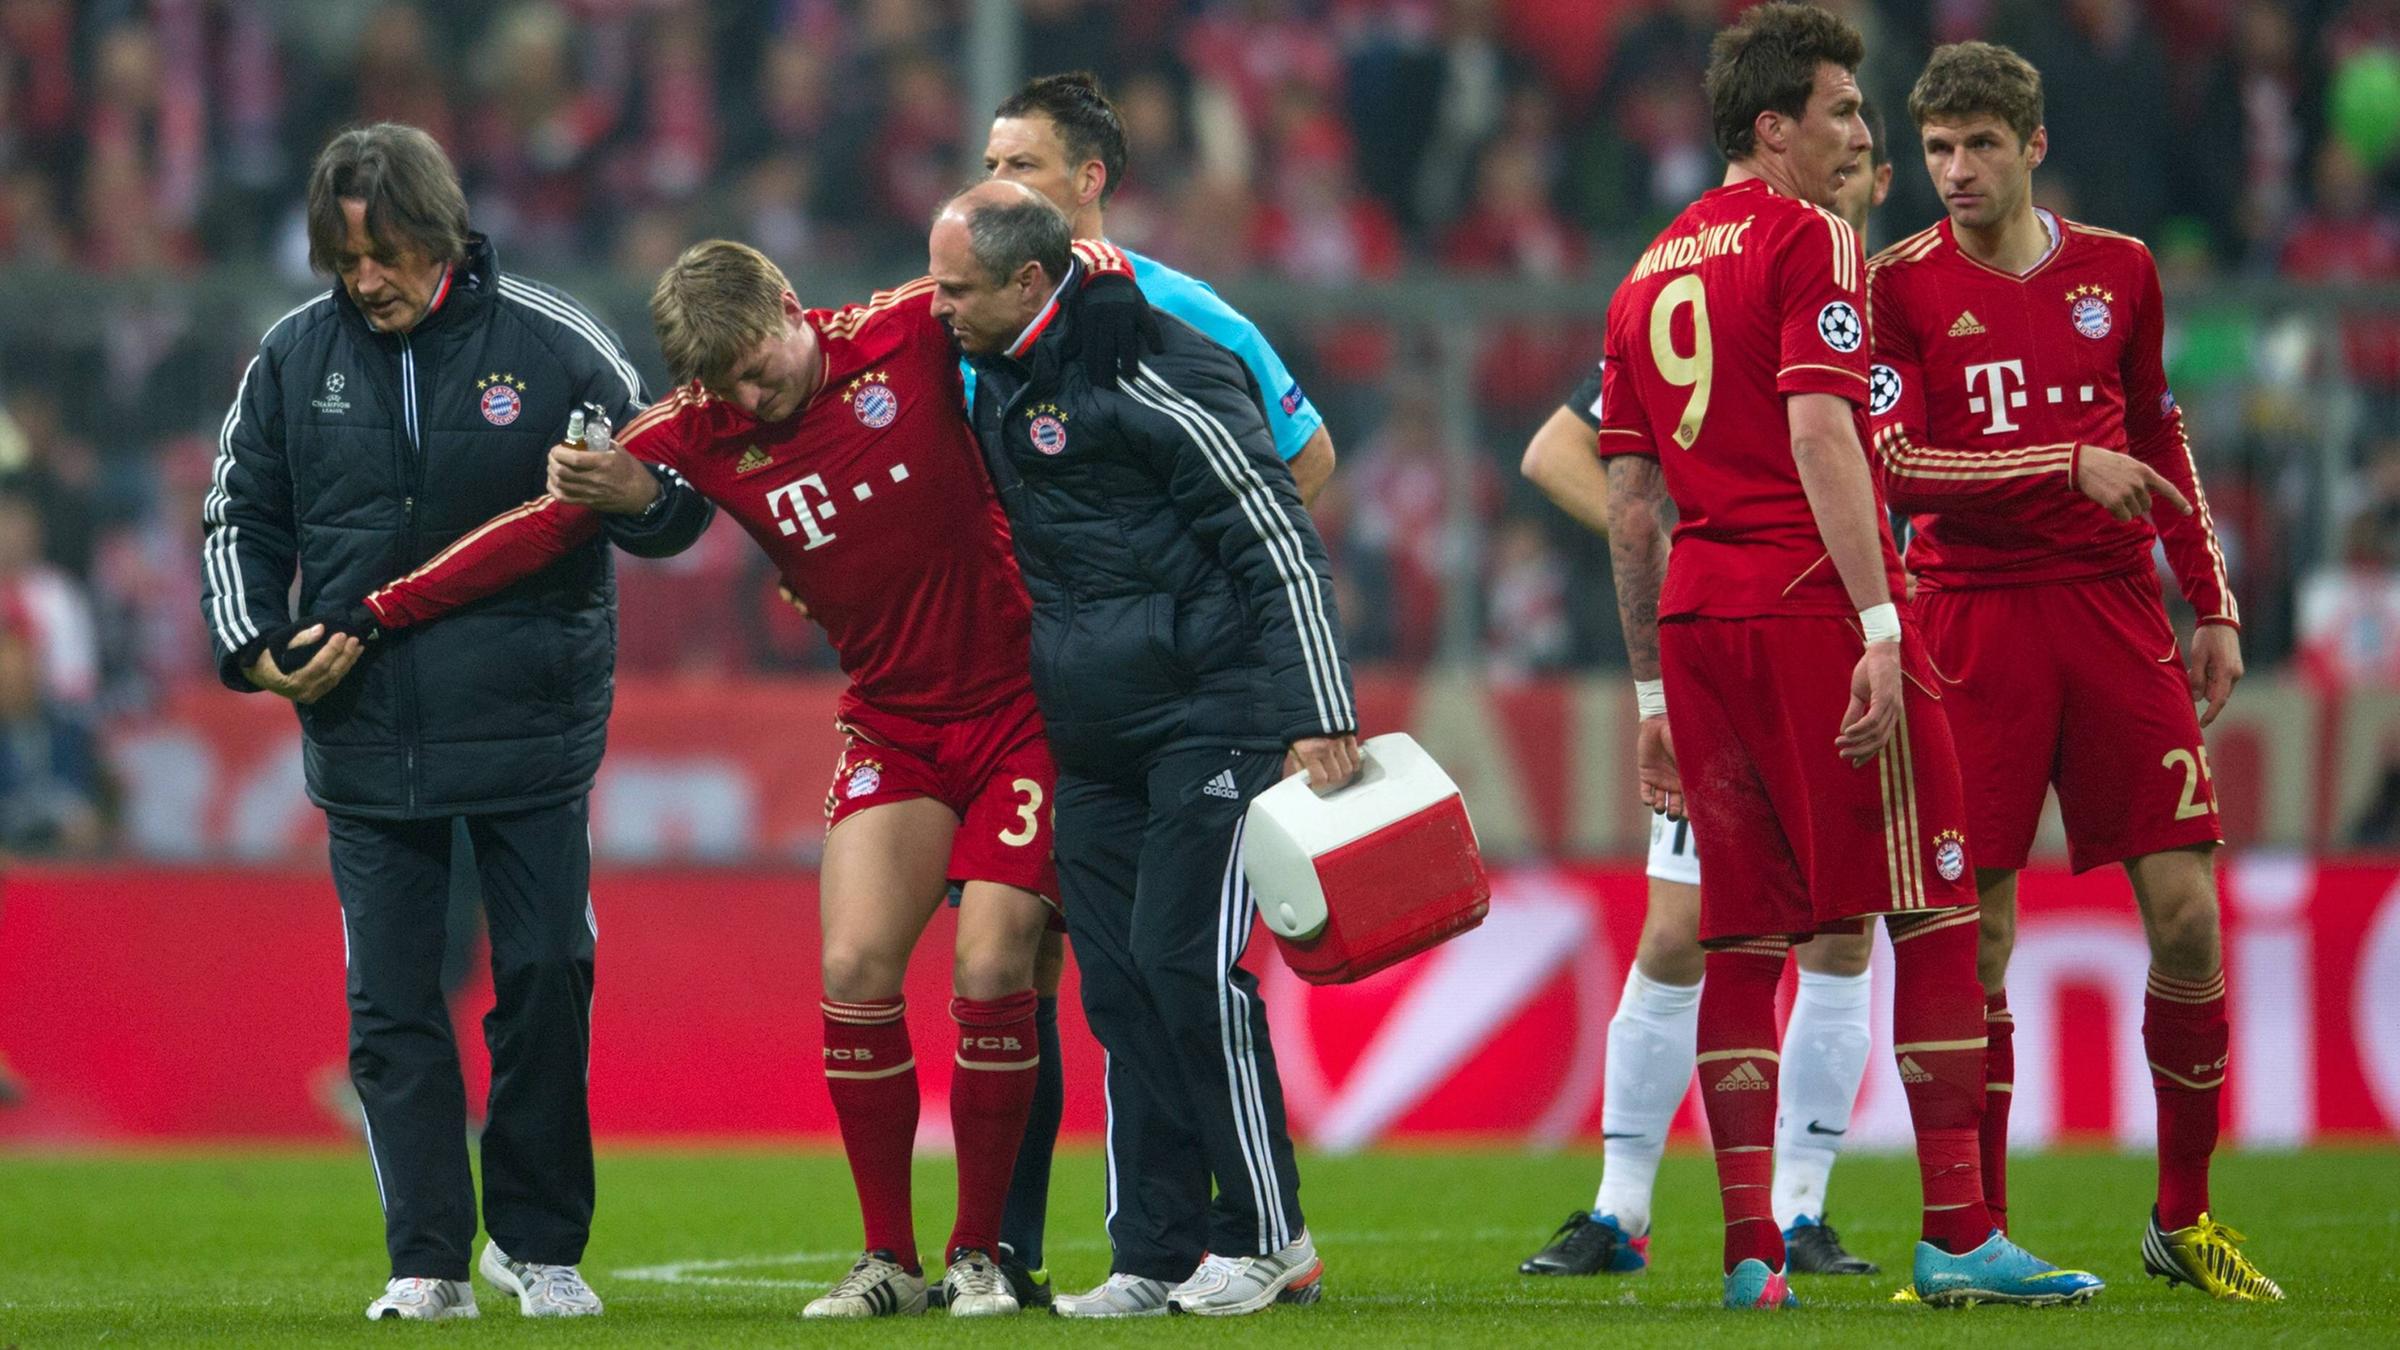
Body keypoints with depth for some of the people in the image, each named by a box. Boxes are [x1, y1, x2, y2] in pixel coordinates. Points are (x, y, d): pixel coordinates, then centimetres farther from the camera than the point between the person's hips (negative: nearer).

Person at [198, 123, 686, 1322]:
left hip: (529, 728, -2)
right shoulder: (293, 358, 3)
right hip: (365, 738, 2)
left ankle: (539, 1243, 14)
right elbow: (242, 516, 13)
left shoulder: (551, 345, -4)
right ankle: (428, 1261, 3)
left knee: (546, 978, 0)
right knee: (390, 1005, -1)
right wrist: (256, 648, -2)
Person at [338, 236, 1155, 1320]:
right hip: (891, 728, 3)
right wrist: (374, 618, -6)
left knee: (990, 972, -10)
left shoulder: (913, 334, -12)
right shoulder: (696, 434, -6)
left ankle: (978, 1256, 3)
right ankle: (888, 1259, 1)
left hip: (1018, 709, -2)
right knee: (856, 966, -11)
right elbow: (543, 527, -4)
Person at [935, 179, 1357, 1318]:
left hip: (1213, 716, -8)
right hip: (1094, 741, 9)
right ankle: (1153, 1258, 7)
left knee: (1185, 959, -13)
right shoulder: (995, 380, 12)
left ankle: (1268, 1240, -2)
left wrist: (1319, 718, -19)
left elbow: (1279, 540, -15)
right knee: (1117, 985, 4)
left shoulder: (1151, 373, -15)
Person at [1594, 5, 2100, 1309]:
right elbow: (1819, 435, -16)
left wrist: (1652, 689, 21)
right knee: (1934, 914, -3)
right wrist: (1879, 624, -19)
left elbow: (1627, 502, 18)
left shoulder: (1648, 277, 18)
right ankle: (1956, 1236, -7)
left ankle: (1749, 1250, 2)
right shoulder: (1806, 240, -4)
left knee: (1742, 940, 8)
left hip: (1696, 612, 7)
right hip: (1812, 602, -7)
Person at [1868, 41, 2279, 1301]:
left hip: (2116, 614, 3)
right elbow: (1896, 462, -11)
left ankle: (2183, 1219, 12)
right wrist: (2069, 467, -18)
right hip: (1974, 620, -3)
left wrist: (2212, 606, 17)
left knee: (2186, 913, -3)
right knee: (1973, 935, -5)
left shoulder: (2117, 271, 10)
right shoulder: (1900, 285, -1)